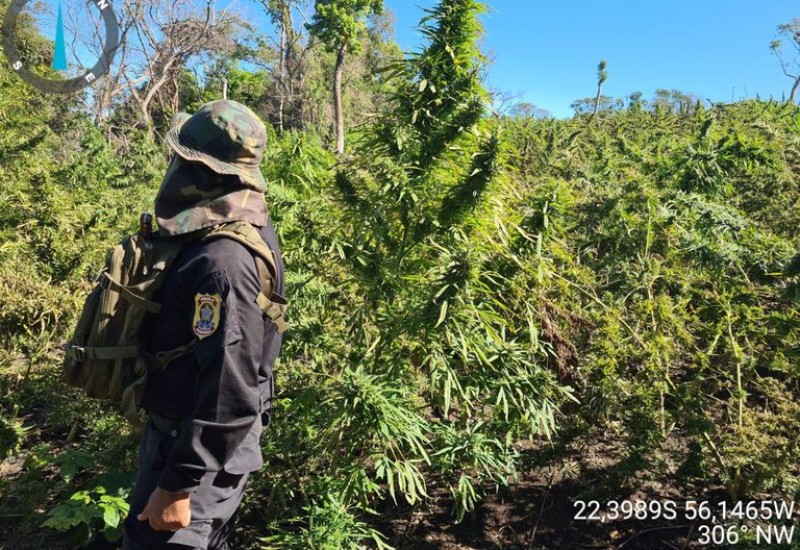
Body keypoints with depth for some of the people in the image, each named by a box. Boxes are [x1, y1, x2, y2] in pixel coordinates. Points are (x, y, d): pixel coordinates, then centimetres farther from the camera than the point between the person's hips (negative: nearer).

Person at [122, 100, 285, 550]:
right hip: (185, 429, 9)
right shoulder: (242, 228, 2)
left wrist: (178, 485, -22)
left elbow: (230, 389, -29)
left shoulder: (224, 258, -29)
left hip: (201, 445, -9)